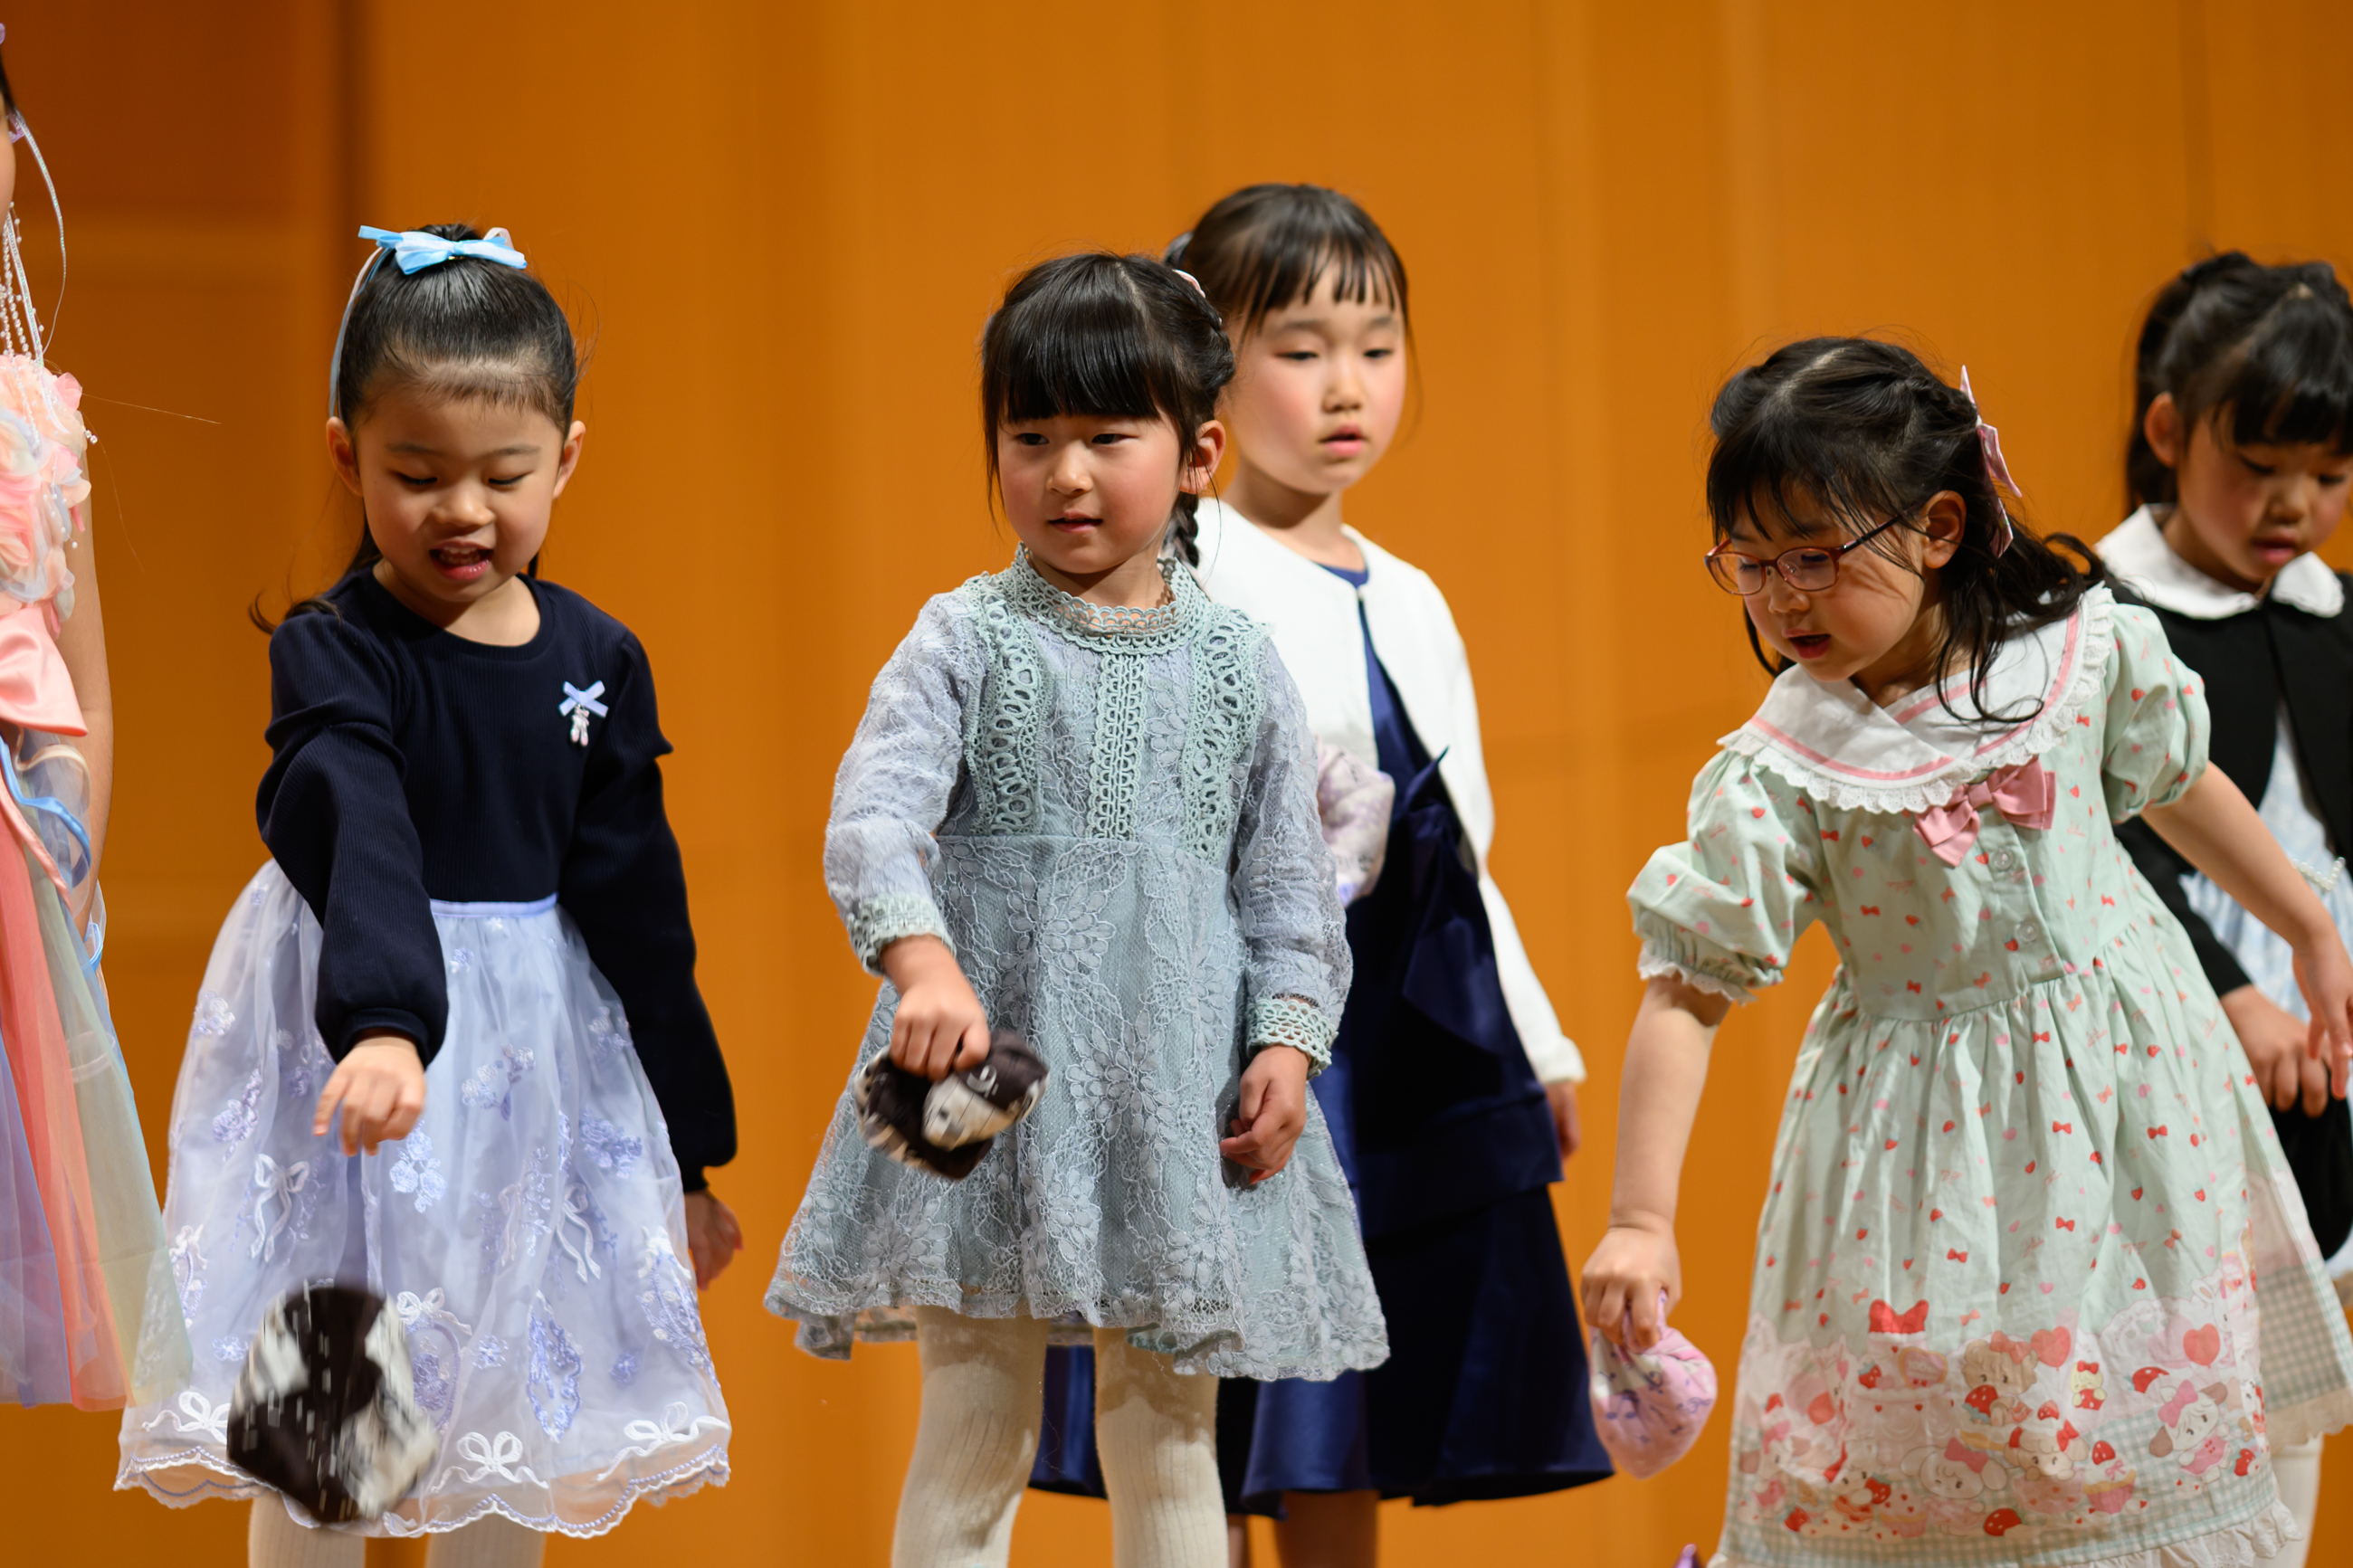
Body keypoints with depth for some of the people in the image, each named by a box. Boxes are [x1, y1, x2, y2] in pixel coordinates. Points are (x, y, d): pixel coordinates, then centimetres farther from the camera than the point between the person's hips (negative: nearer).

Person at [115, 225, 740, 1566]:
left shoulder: (598, 663, 1)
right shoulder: (331, 654, -12)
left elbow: (640, 912, 5)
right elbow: (360, 847, -31)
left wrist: (689, 1154, 8)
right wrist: (385, 1023, -49)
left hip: (537, 1056, 4)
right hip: (351, 1033, -3)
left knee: (502, 1428, 10)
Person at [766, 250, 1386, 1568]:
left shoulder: (1237, 662, 6)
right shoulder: (966, 639, -1)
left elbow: (1288, 873, 9)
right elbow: (874, 816, -14)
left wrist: (1287, 1041, -3)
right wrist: (923, 962, -32)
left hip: (1178, 1088, 2)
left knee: (1169, 1437, 9)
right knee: (973, 1430, 3)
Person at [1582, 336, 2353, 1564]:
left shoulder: (2084, 650, -10)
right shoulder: (1779, 776, -17)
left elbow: (2177, 786, 11)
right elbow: (1683, 996, -17)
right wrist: (1640, 1221, -25)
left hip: (2118, 1085, 2)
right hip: (1930, 1129, -2)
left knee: (2158, 1449, 9)